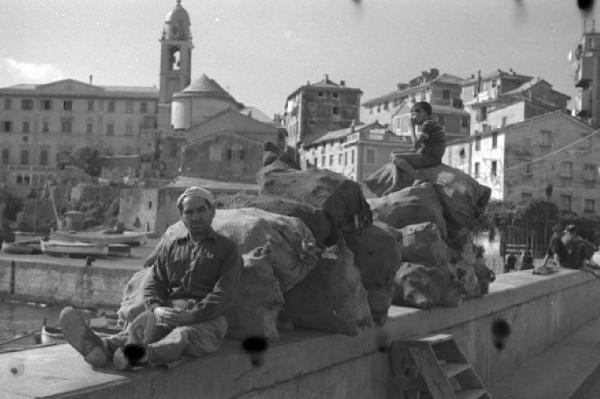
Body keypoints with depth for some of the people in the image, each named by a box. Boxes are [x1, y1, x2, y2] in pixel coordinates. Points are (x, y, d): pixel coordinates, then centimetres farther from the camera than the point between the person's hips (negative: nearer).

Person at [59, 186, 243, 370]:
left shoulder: (228, 249, 11)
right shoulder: (170, 249, 24)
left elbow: (225, 294, -3)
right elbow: (152, 285, 12)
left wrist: (192, 315, -18)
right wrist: (157, 309, -12)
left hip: (206, 320, -3)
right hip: (168, 312, 3)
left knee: (182, 335, -37)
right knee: (142, 324, -30)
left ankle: (143, 354, -68)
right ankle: (101, 346, -60)